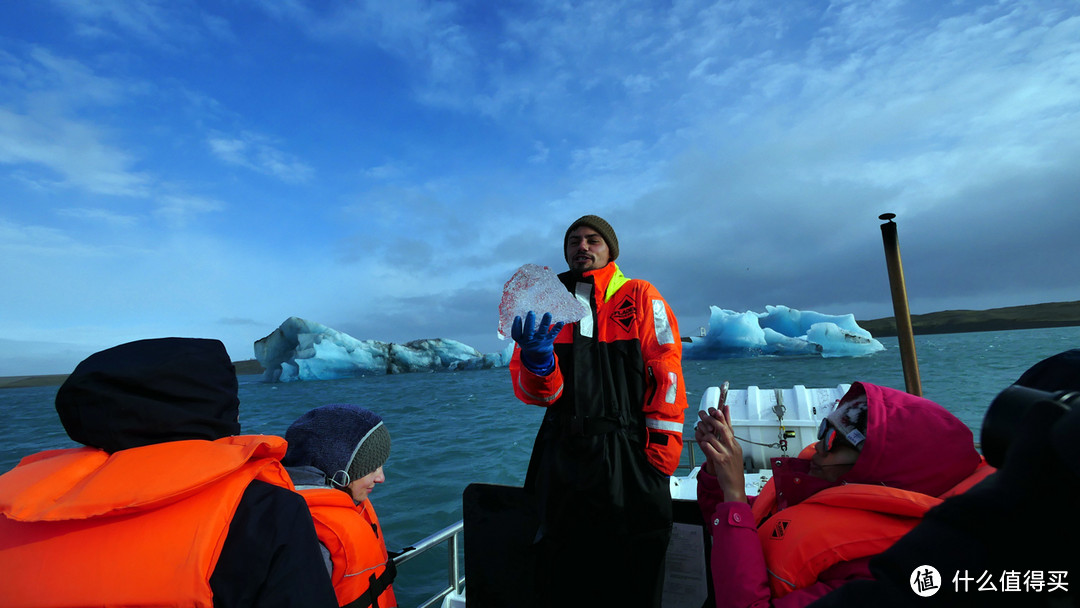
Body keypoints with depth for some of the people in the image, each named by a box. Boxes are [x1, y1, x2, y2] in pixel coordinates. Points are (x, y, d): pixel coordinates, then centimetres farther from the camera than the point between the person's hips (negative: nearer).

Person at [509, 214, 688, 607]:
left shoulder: (642, 299, 1)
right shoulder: (547, 307, 7)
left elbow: (667, 377, -3)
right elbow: (535, 393, 1)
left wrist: (660, 456, -8)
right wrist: (537, 359, -21)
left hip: (629, 460, -2)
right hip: (563, 462, 3)